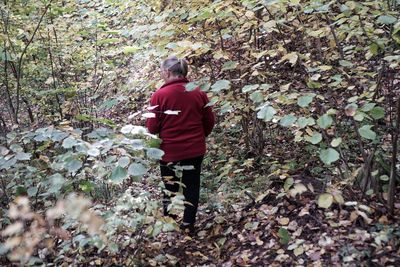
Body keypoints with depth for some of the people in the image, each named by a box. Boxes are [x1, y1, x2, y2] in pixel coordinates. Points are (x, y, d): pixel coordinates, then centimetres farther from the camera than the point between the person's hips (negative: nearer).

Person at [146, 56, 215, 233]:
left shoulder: (159, 95, -15)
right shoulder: (199, 93, -4)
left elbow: (152, 127, -11)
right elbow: (209, 121, 4)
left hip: (169, 151, -2)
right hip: (195, 150, 2)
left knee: (169, 188, 16)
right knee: (192, 187, 15)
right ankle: (188, 225, 21)